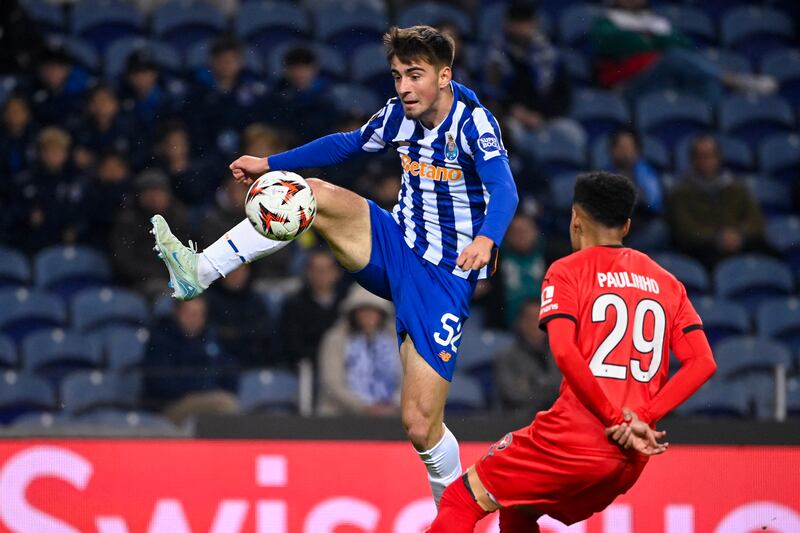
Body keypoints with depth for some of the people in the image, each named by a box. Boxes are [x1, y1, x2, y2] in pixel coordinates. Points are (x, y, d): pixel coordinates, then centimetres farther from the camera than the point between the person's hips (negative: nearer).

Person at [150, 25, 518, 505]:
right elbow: (349, 145, 21)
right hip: (399, 248, 6)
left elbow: (504, 189, -35)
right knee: (310, 193, -15)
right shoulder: (399, 115, 1)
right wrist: (269, 164, 22)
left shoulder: (473, 123, -18)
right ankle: (199, 272, -14)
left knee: (420, 426, -11)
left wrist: (486, 239, -56)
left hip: (445, 280, -6)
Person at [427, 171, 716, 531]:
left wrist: (618, 420, -14)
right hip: (632, 460, 6)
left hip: (575, 442, -6)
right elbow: (703, 363, 5)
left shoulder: (568, 271, 1)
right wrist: (641, 418, -3)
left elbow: (564, 351, -16)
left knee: (461, 501, 5)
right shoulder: (666, 283, 16)